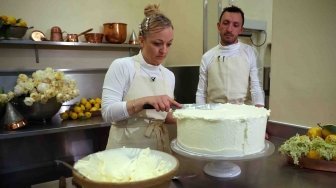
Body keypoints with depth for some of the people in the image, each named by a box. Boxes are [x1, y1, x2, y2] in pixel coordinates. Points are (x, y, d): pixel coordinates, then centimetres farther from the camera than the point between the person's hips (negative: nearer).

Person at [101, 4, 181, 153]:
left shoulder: (169, 75, 4)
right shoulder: (121, 66, -11)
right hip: (125, 148, -4)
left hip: (159, 148, 5)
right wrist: (145, 101, -29)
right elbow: (108, 112, -18)